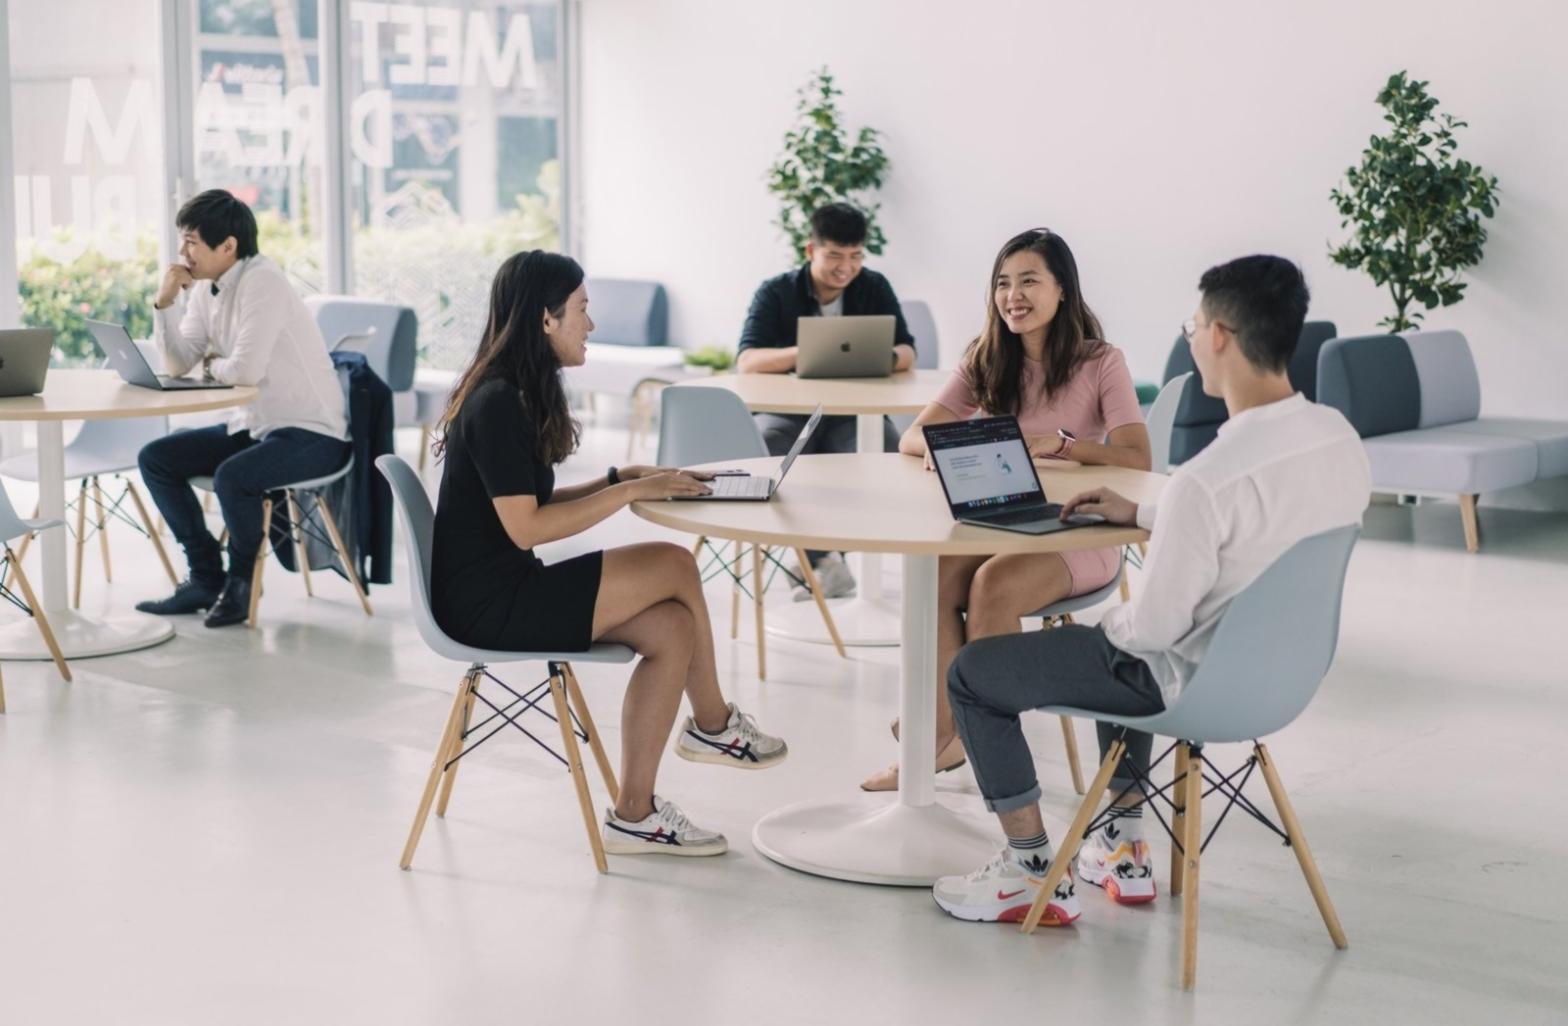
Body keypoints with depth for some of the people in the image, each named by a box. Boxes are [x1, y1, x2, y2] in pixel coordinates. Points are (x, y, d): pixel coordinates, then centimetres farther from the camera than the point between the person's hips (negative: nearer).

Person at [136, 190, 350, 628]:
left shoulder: (261, 282, -21)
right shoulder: (205, 287, 7)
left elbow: (246, 369, -29)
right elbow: (178, 365, 8)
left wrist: (211, 365, -7)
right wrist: (165, 302, -4)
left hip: (312, 433, -10)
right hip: (254, 424, 10)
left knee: (232, 477, -33)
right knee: (155, 458, 4)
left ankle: (242, 581, -4)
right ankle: (206, 577, 10)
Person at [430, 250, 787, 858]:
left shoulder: (518, 396, 14)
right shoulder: (497, 404, -18)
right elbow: (525, 527, -20)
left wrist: (621, 480, 6)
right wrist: (631, 491, -14)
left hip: (507, 590, 10)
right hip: (489, 604, -10)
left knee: (672, 626, -5)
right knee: (674, 566, -12)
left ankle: (634, 814, 2)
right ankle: (712, 726, 7)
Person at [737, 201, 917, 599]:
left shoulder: (875, 288, 3)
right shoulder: (776, 293, -5)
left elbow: (907, 354, -4)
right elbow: (747, 362, -18)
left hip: (853, 414, 1)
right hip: (787, 412, -1)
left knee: (888, 452, -31)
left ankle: (818, 555, -16)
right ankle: (827, 562, -25)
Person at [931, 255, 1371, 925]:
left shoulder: (1205, 479, -33)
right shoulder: (1341, 438, -7)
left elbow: (1155, 626, -24)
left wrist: (1113, 622, -1)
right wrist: (1141, 515, 15)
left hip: (1199, 685, -8)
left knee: (972, 674, 7)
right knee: (1119, 644, 38)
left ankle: (1035, 877, 16)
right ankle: (1123, 852, 41)